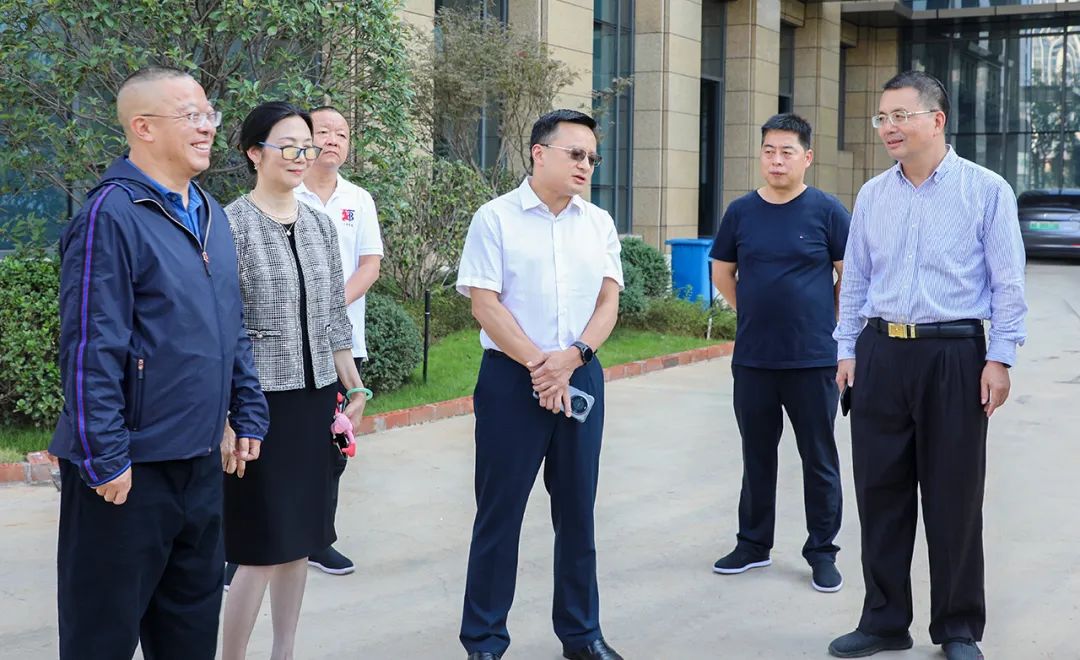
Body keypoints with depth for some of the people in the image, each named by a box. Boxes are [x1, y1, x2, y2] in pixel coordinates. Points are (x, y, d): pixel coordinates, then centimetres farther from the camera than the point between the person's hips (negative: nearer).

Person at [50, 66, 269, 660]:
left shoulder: (210, 215, 11)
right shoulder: (112, 215, -15)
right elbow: (90, 348, -19)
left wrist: (248, 414, 14)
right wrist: (105, 458, -20)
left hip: (201, 463, 8)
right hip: (131, 469, -8)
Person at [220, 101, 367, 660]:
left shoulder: (320, 225, 9)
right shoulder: (233, 225, -10)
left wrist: (353, 386, 13)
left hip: (315, 398, 6)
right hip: (262, 399, -6)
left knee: (300, 538, 11)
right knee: (262, 545, -5)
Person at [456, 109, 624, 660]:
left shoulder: (599, 224, 9)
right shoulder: (496, 218, -3)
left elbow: (608, 301, 5)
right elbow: (485, 304, -8)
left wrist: (570, 358, -11)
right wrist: (538, 364, -14)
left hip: (581, 375, 4)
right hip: (512, 375, -4)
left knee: (577, 509, 10)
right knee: (500, 509, 2)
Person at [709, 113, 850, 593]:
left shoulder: (826, 210, -5)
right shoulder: (741, 211, 4)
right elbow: (722, 271, 16)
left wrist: (831, 323, 2)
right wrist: (755, 311, 11)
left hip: (813, 358, -3)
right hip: (752, 357, 3)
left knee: (819, 460, 5)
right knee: (757, 456, 14)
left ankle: (822, 551, 16)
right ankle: (753, 543, 26)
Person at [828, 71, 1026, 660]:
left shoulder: (986, 190, -3)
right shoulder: (872, 195, 9)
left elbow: (1008, 284, -4)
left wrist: (999, 360, -9)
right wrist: (847, 352, 9)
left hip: (953, 356, -4)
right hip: (880, 354, 4)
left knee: (953, 499, 4)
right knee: (880, 493, 8)